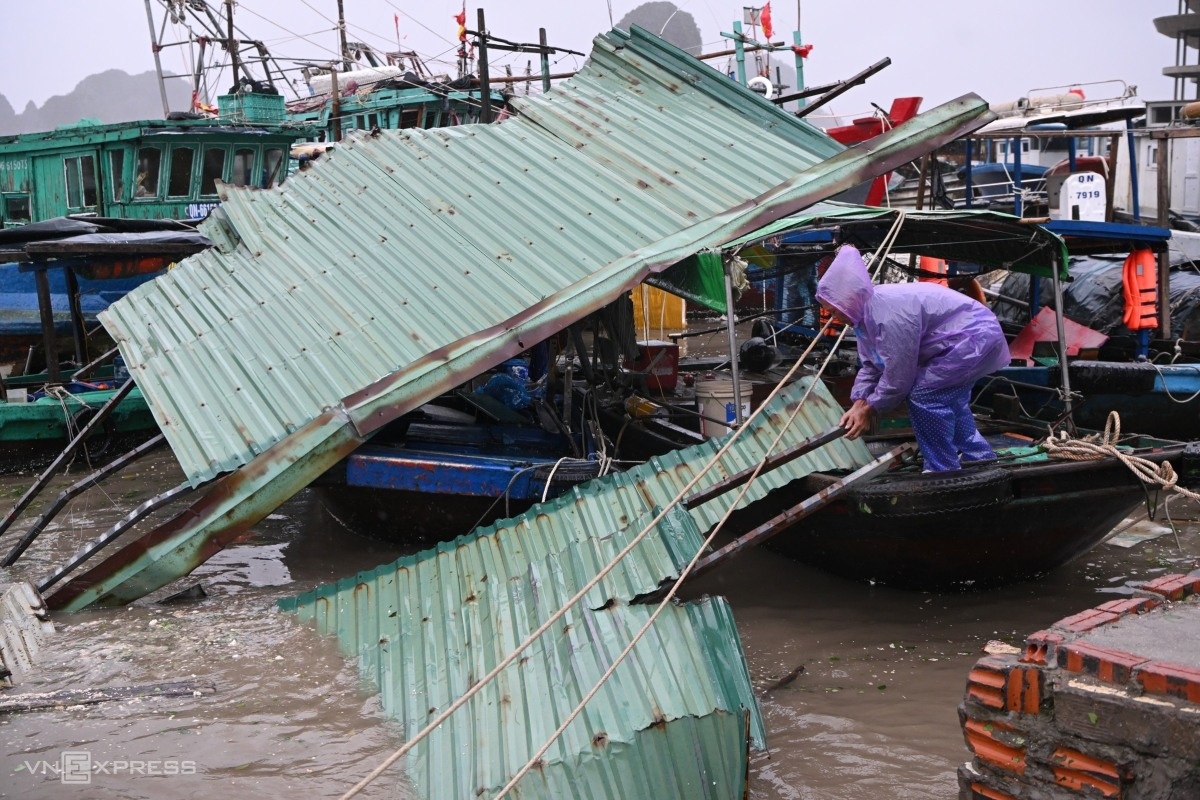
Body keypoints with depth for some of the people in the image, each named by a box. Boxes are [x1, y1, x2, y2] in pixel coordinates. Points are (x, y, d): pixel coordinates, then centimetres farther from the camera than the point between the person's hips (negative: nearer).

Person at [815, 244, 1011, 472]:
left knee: (924, 396, -15)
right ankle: (982, 462, 38)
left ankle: (943, 473, -3)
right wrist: (858, 405, -2)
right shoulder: (866, 311, 0)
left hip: (976, 337, -11)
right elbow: (870, 366, 9)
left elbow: (898, 376, -25)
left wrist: (868, 409, -12)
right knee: (945, 398, 24)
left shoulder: (891, 315, -32)